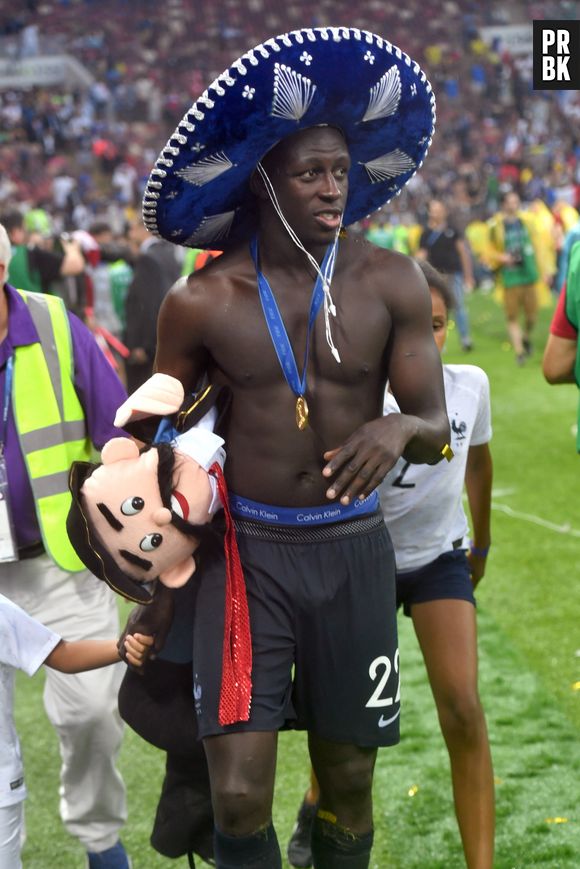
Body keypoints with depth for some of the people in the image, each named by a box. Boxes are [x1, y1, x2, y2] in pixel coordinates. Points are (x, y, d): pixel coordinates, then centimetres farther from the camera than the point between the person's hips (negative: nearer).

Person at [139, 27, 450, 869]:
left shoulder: (391, 283, -6)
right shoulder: (201, 302, -8)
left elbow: (438, 433, -4)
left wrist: (399, 428, -28)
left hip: (354, 550, 2)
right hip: (246, 548, -1)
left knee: (348, 789, 12)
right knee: (239, 800, -9)